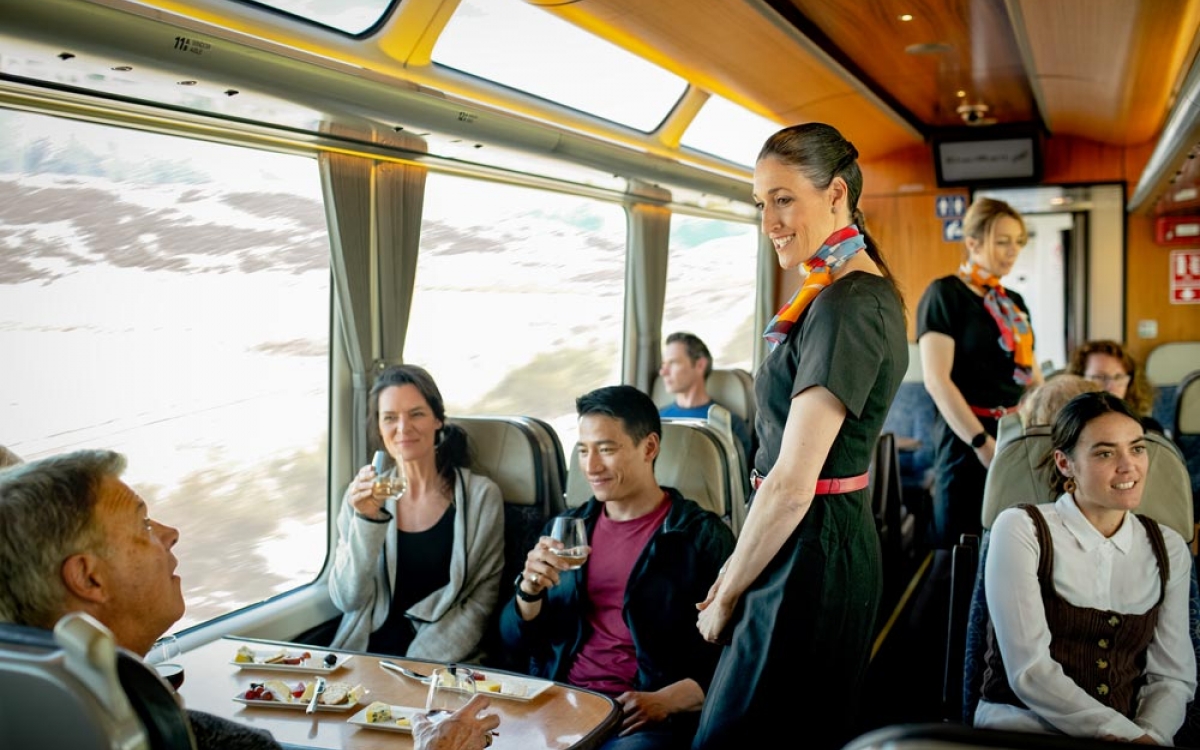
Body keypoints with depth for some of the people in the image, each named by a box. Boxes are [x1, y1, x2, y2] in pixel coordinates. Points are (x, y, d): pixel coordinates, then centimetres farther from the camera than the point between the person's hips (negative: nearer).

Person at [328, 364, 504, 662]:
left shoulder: (481, 496, -2)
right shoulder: (362, 494, 5)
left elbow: (482, 599, -1)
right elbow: (347, 599, 1)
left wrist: (423, 661, -13)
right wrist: (368, 520, -13)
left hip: (441, 662, -3)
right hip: (363, 653, 3)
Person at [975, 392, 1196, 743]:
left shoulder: (1169, 549, 10)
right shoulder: (1020, 529, -4)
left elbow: (1173, 676, 7)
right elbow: (1029, 670, -11)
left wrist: (1150, 735, -12)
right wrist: (1132, 735, -17)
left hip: (1133, 732, 3)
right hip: (1022, 724, -3)